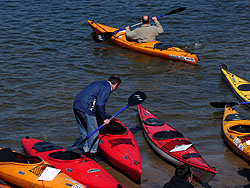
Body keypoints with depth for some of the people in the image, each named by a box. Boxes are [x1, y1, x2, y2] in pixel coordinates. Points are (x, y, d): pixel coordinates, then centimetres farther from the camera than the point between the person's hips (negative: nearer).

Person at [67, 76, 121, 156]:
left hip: (76, 106, 9)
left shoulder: (99, 83, 24)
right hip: (86, 109, -9)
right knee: (93, 133, 2)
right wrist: (104, 118, -5)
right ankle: (91, 154, 5)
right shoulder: (106, 88, -5)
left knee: (84, 134, 16)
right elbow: (100, 104, -15)